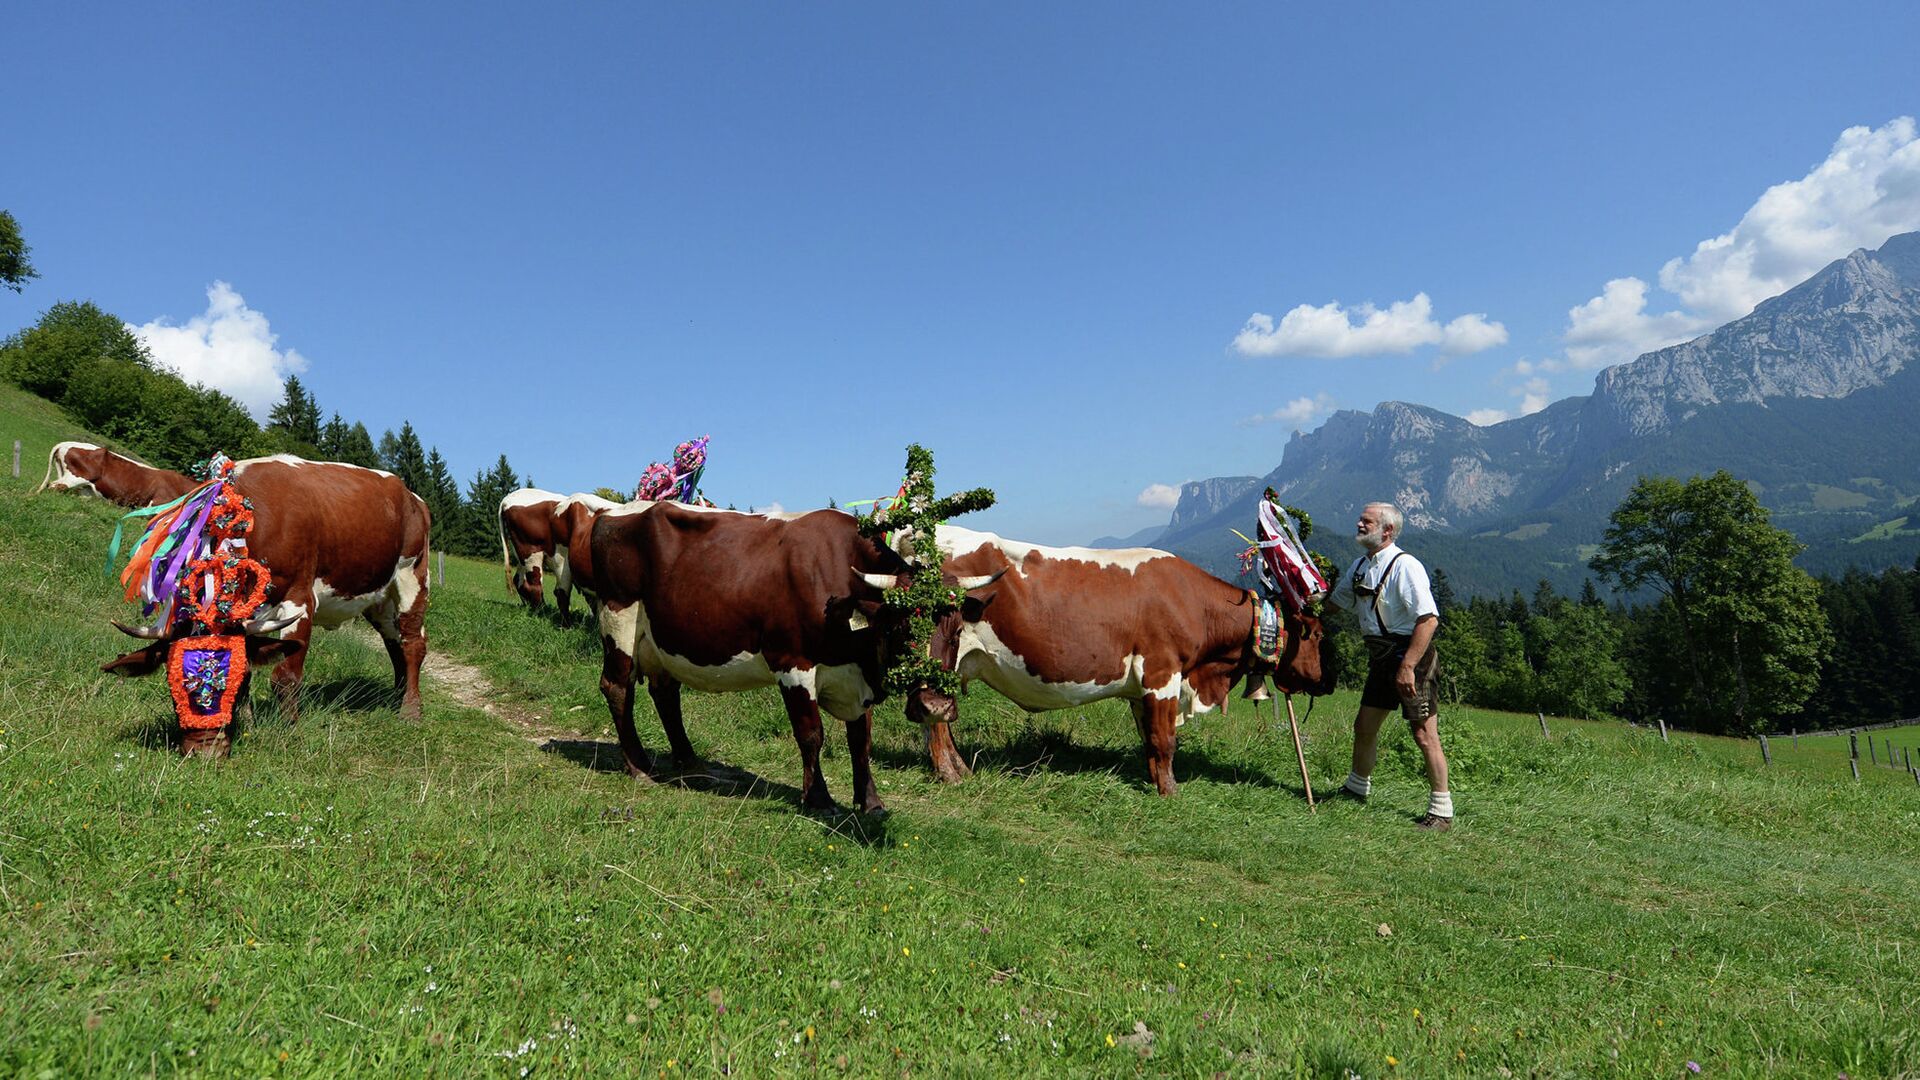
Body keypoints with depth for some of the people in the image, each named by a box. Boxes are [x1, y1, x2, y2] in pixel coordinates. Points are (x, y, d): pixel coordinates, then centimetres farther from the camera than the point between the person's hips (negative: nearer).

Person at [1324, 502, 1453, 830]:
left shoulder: (1404, 566, -17)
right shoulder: (1361, 565, 10)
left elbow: (1429, 619, -23)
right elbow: (1335, 600, 24)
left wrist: (1407, 666, -25)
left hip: (1412, 656, -9)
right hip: (1381, 656, 9)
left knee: (1424, 735, -5)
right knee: (1364, 726, 18)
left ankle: (1441, 811, 6)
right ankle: (1356, 788, 37)